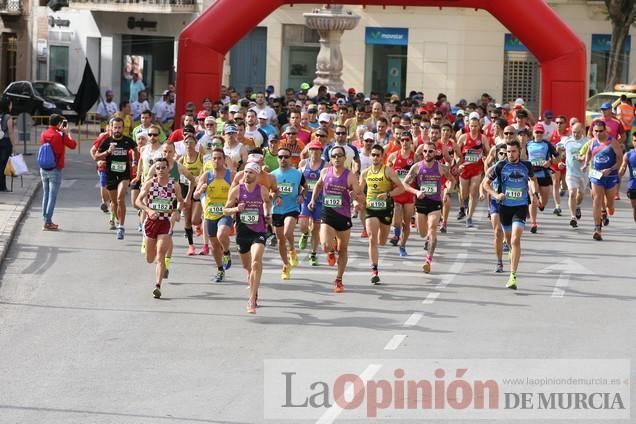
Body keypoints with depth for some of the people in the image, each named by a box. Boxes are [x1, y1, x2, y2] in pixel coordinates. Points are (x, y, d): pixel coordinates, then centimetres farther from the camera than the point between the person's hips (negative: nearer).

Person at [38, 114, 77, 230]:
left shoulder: (43, 134, 3)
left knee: (46, 195, 14)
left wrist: (59, 131, 18)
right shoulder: (60, 136, -14)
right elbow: (73, 145, -2)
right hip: (55, 170, -6)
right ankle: (47, 223, -4)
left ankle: (46, 220, 17)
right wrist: (66, 132, 8)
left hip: (43, 169, 6)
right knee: (52, 196, -2)